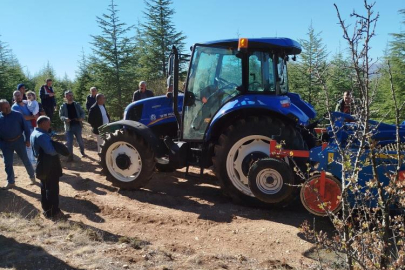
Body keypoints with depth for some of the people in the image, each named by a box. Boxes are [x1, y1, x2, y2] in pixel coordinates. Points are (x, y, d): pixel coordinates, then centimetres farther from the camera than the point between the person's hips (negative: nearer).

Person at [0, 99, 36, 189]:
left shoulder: (17, 115, -7)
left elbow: (25, 127, -3)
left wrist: (27, 140, -6)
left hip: (18, 141, -2)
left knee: (25, 160, 9)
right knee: (8, 164, 7)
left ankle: (32, 176, 27)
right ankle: (10, 182, 20)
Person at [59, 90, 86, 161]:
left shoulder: (77, 104, 5)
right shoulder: (63, 106, 1)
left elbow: (82, 113, 6)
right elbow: (61, 116, -2)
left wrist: (82, 118, -16)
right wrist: (65, 119, -23)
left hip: (77, 125, 1)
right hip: (68, 126, -1)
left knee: (80, 140, 8)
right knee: (69, 142, -1)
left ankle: (82, 152, 29)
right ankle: (70, 156, 9)